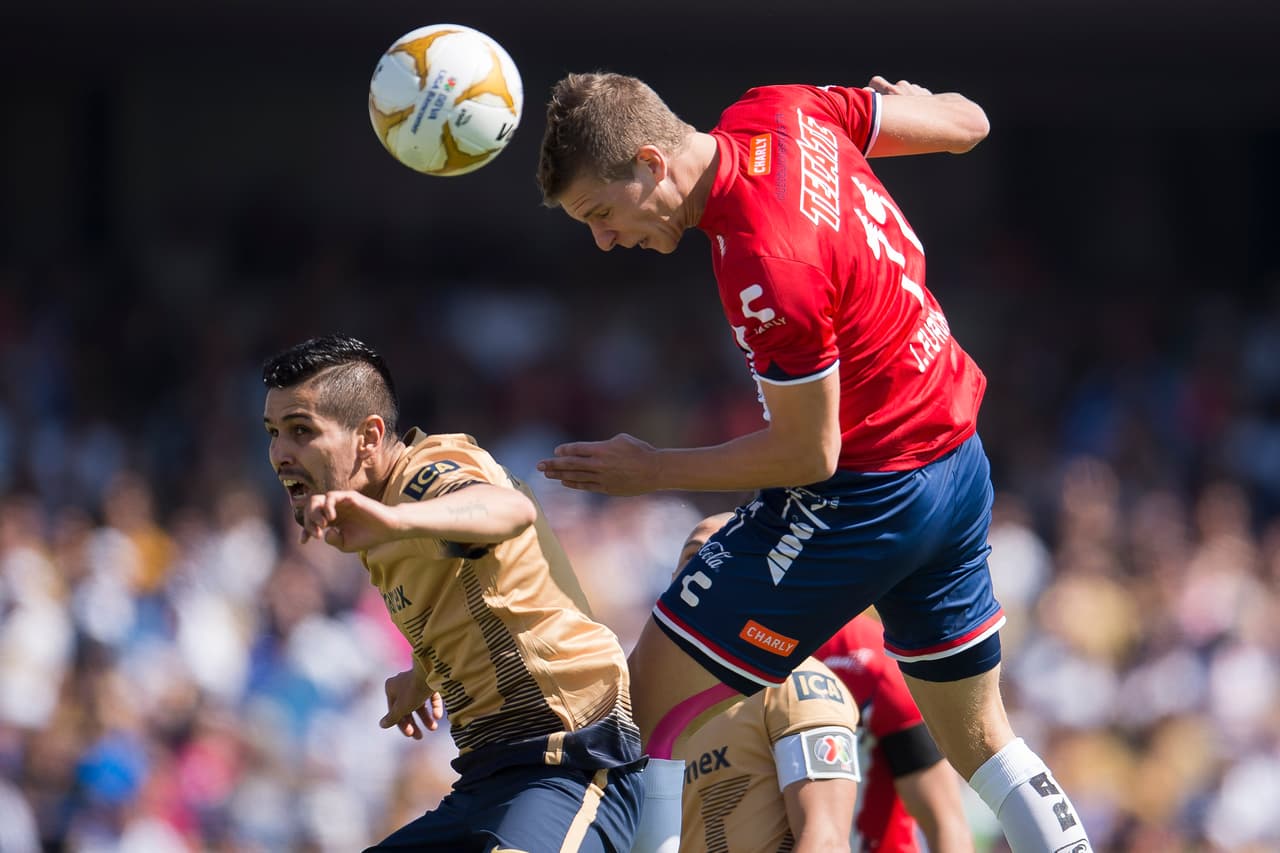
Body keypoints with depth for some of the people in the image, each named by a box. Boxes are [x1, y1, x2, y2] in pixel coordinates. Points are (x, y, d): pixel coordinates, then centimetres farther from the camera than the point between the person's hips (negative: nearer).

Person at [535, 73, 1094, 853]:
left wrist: (653, 471, -10)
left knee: (648, 703, -7)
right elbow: (966, 123, 8)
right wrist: (899, 98, 31)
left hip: (868, 491, -10)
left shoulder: (763, 263, -29)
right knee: (979, 738, 21)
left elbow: (809, 452, -20)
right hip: (958, 460, 10)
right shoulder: (775, 115, -4)